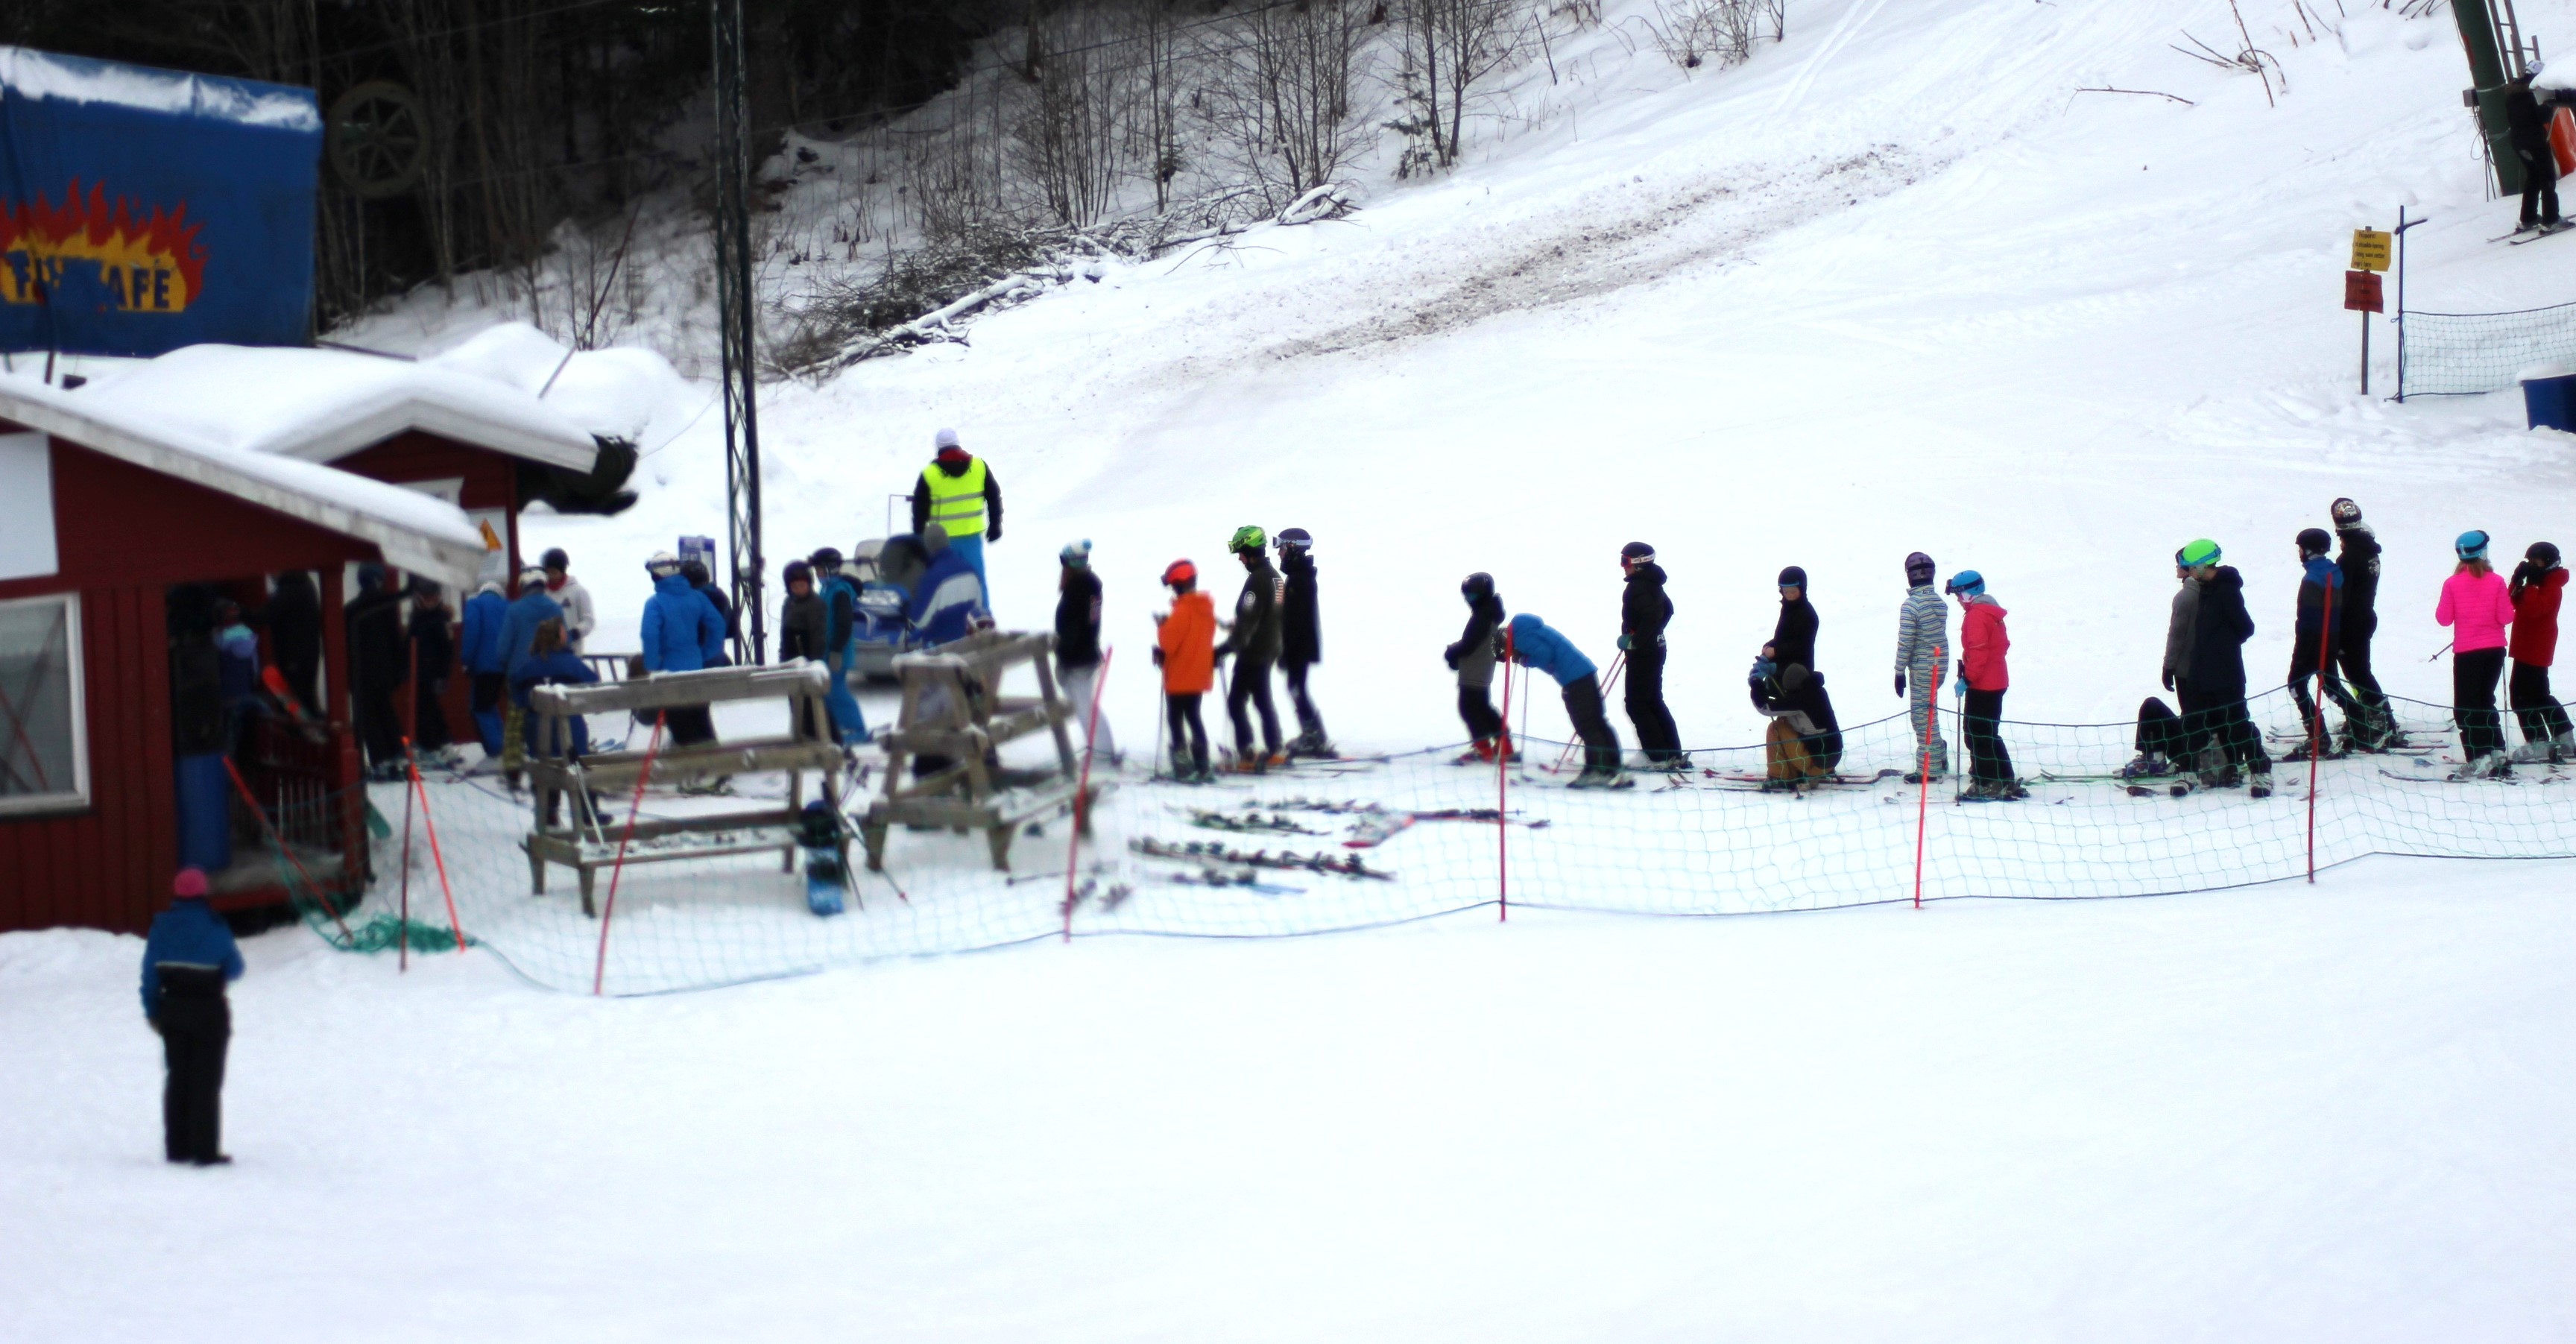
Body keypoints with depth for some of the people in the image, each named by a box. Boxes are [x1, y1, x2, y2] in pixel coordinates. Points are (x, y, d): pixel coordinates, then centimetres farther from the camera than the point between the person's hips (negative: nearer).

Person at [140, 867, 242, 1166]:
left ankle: (176, 1147, 16)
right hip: (208, 1011, -4)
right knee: (206, 1080, 2)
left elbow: (150, 971, 0)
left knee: (178, 1077, 14)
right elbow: (235, 968, -6)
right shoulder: (213, 928, -15)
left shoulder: (162, 926, -3)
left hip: (172, 1009, 4)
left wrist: (152, 1011, 9)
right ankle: (204, 1150, 0)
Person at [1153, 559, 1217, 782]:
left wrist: (1162, 626, -4)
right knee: (1193, 716, 17)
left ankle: (1183, 768, -1)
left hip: (1180, 677, -8)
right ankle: (1201, 766, 16)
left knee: (1176, 718, 2)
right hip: (1199, 674, 8)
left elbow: (1168, 643, -22)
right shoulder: (1207, 607, 7)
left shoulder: (1182, 610, -20)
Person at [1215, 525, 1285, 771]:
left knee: (1236, 703, -4)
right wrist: (1238, 627, 27)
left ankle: (1247, 755, -7)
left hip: (1253, 652, -10)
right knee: (1264, 700, 19)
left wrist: (1224, 649, -23)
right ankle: (1274, 752, 23)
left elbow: (1247, 620, -25)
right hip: (1269, 649, 10)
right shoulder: (1274, 576, 9)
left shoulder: (1257, 579, -21)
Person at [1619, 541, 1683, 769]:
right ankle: (1674, 755, 17)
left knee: (1637, 704, -4)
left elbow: (1650, 616, -31)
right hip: (1655, 647, 10)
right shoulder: (1652, 584, 11)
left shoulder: (1637, 587, -19)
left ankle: (1659, 757, -6)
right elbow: (1667, 610, 23)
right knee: (1654, 701, 17)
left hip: (1642, 653, -10)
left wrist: (1634, 641, -24)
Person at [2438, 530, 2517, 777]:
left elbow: (2444, 618, -4)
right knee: (2485, 701, 19)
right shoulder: (2496, 582, -7)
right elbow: (2506, 617, -7)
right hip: (2495, 650, 3)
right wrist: (2506, 601, 12)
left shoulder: (2453, 584, -10)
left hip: (2466, 652, -3)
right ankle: (2497, 754, 13)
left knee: (2465, 708, 4)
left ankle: (2479, 759, -8)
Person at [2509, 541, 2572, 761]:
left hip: (2535, 650, -11)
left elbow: (2533, 609, -29)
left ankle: (2538, 743, -10)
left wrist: (2531, 585, -25)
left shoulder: (2551, 586, -14)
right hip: (2527, 648, 11)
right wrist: (2517, 581, -4)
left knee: (2522, 694, -11)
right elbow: (2513, 603, 9)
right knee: (2538, 694, 18)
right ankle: (2565, 740, 25)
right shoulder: (2537, 583, 16)